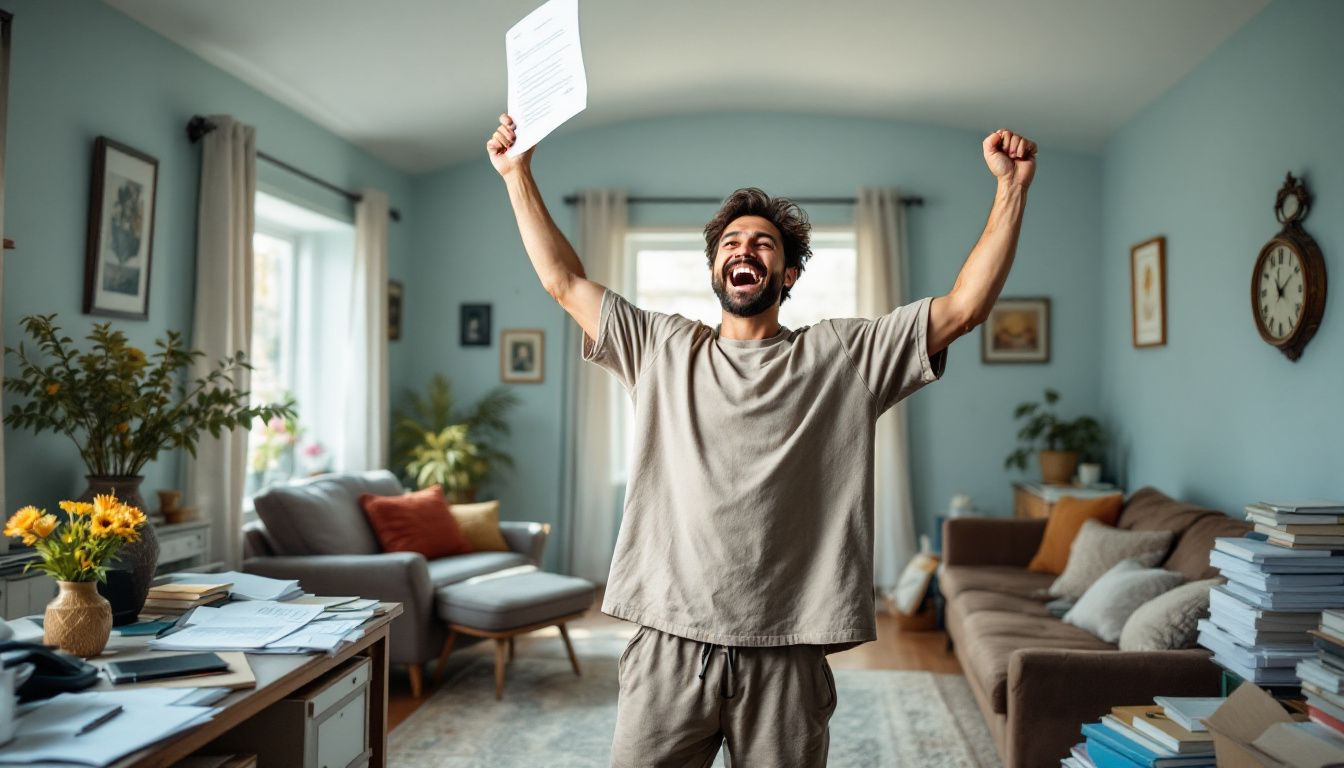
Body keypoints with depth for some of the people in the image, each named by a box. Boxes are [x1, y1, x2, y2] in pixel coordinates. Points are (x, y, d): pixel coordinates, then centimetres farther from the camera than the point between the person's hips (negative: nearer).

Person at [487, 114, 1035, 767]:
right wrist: (517, 174, 11)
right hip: (667, 647, 1)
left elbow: (966, 305, 0)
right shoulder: (662, 350, 11)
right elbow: (563, 281, 12)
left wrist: (1011, 187, -4)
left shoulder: (843, 356, 6)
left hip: (786, 657, -1)